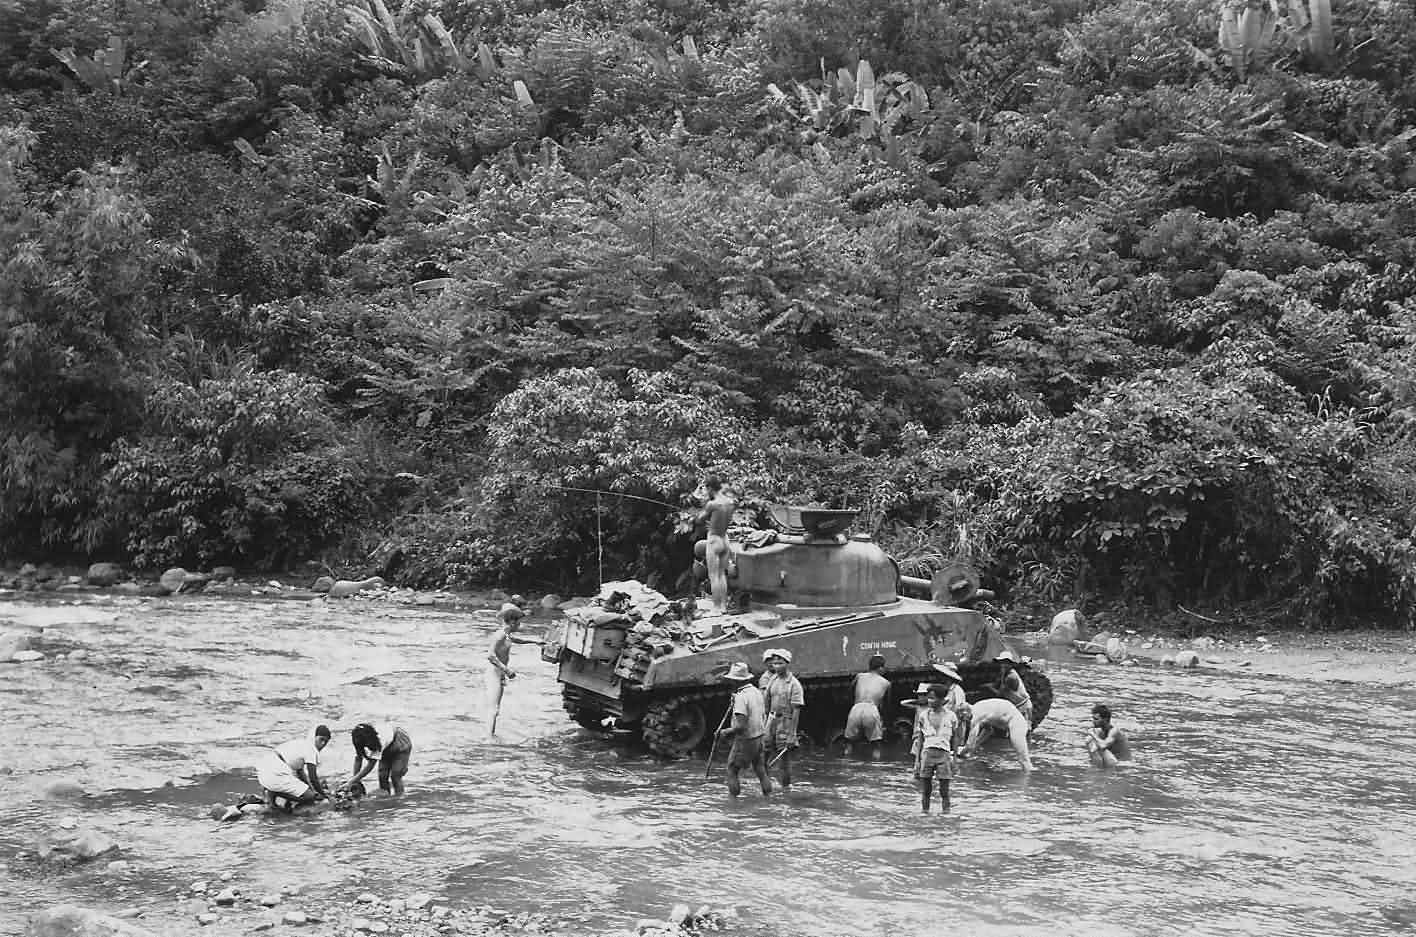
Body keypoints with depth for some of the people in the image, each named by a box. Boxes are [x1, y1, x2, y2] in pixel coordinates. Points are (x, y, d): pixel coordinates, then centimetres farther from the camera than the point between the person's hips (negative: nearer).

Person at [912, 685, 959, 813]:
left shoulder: (950, 716, 4)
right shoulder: (923, 715, 7)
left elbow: (953, 740, 8)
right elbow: (919, 739, 10)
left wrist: (954, 760, 4)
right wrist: (917, 760, 5)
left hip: (944, 754, -2)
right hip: (927, 753, 2)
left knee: (944, 792, -2)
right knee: (924, 791, 2)